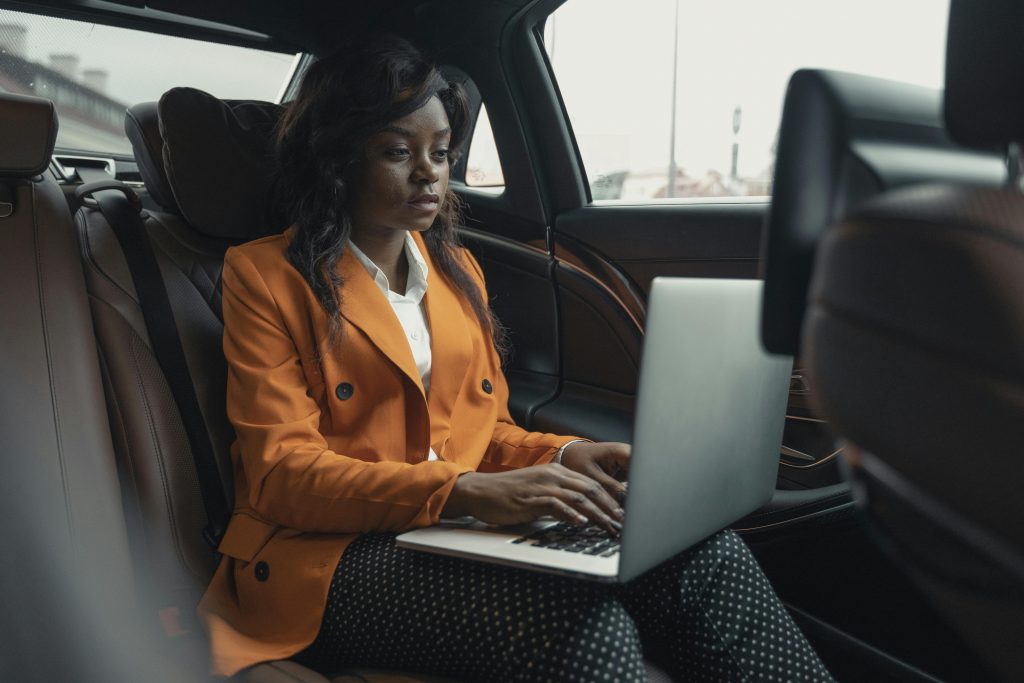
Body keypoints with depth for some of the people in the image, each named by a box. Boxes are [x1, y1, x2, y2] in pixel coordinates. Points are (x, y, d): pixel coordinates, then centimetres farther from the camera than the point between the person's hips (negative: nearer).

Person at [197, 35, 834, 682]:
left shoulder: (457, 267, 18)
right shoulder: (265, 276, -1)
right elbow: (282, 473, -11)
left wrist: (562, 455, -4)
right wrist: (467, 491, -24)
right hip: (334, 554, -5)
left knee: (707, 552, -22)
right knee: (582, 626, -34)